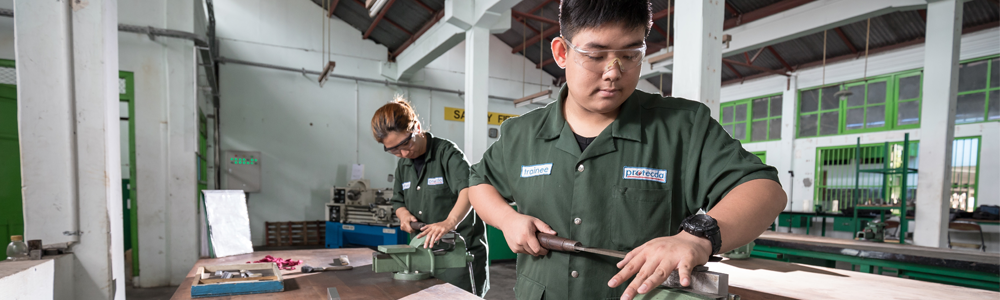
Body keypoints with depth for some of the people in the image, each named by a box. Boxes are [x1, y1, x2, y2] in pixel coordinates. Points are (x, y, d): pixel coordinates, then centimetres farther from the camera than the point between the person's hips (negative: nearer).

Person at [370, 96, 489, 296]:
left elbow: (469, 189, -29)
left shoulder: (446, 152, -13)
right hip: (426, 252, 7)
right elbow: (398, 202, 18)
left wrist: (449, 222, -45)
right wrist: (404, 214, -5)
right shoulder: (403, 165, 10)